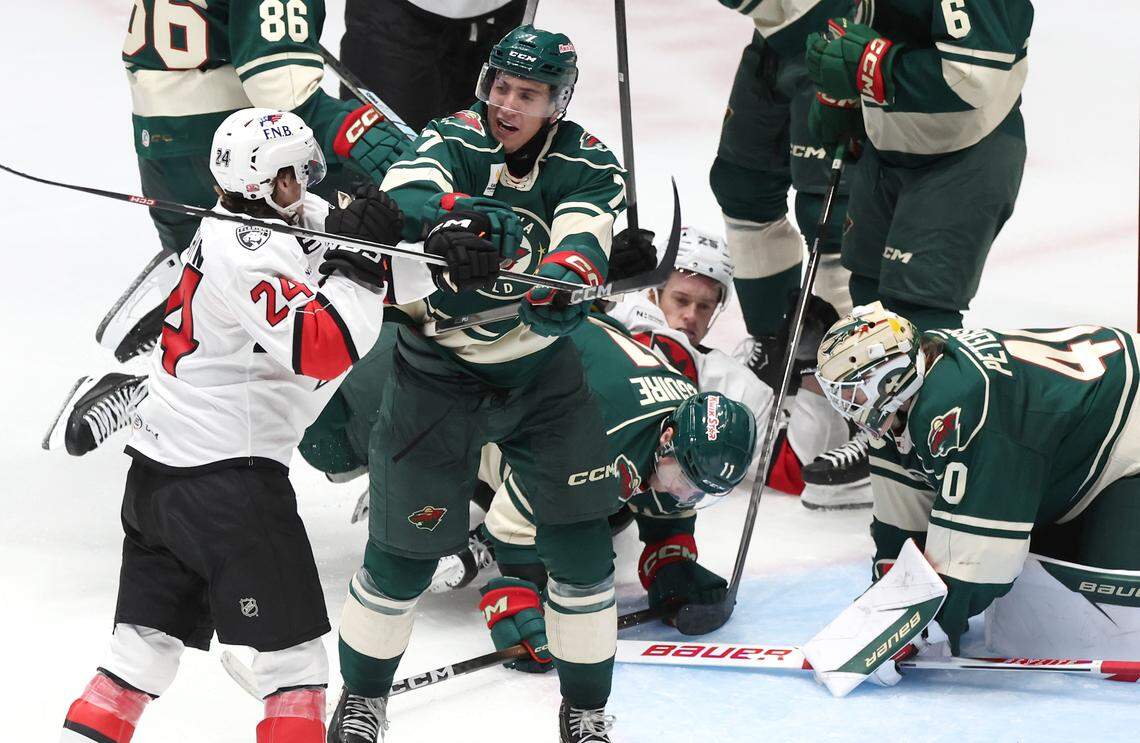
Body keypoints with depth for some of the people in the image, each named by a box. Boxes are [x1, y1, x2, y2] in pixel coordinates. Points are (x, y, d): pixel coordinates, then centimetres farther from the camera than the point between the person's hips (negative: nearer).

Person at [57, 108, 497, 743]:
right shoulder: (249, 254, -19)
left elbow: (375, 271, 13)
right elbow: (321, 349, -28)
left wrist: (448, 267, 0)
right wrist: (355, 264, -24)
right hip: (226, 476, -10)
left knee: (148, 644, 13)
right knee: (294, 658, -5)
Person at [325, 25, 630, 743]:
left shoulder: (587, 166, -10)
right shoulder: (453, 141, -14)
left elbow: (582, 247, -27)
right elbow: (400, 200, -34)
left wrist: (560, 280, -51)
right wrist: (465, 212, -54)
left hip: (541, 370, 1)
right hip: (437, 369, -1)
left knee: (582, 542, -1)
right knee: (403, 549, 3)